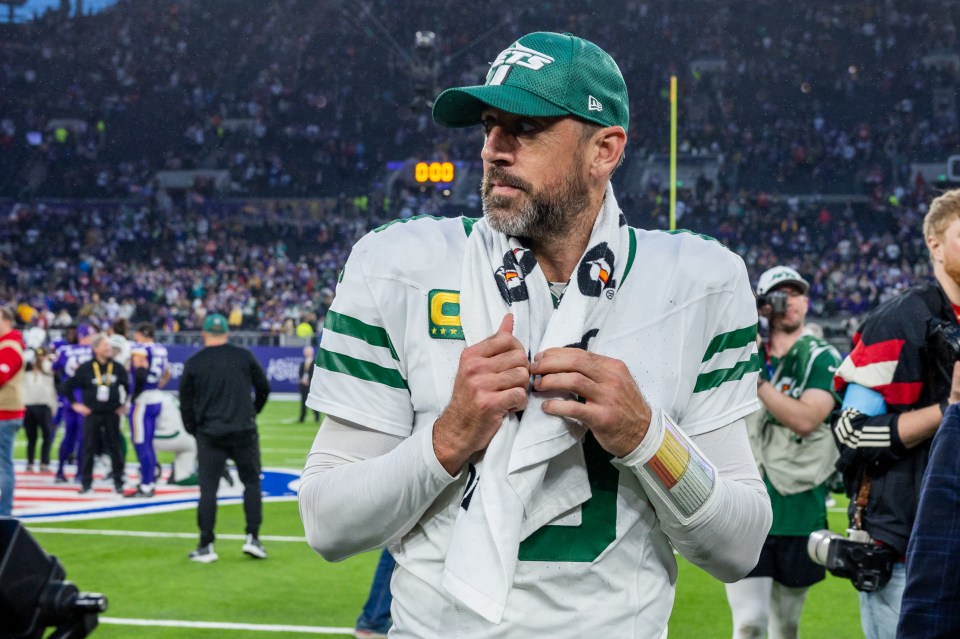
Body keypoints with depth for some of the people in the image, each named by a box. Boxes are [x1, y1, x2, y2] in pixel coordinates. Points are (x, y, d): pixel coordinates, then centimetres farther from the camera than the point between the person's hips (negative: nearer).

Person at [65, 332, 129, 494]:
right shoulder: (85, 368, -5)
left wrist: (125, 404, 11)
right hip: (92, 414, -1)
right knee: (89, 448, 2)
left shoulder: (117, 368, 1)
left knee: (114, 448, 2)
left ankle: (118, 481, 8)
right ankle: (86, 482, 8)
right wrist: (75, 404, 1)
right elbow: (69, 386, 3)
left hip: (112, 414, 1)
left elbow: (128, 386, 14)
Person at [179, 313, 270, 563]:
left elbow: (185, 402, 3)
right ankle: (253, 538, 3)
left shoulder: (193, 363, 1)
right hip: (244, 431, 0)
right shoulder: (244, 356, 2)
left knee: (208, 489, 2)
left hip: (209, 435, 0)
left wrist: (193, 430, 17)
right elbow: (264, 388, 10)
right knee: (251, 482, 12)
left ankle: (206, 547, 1)